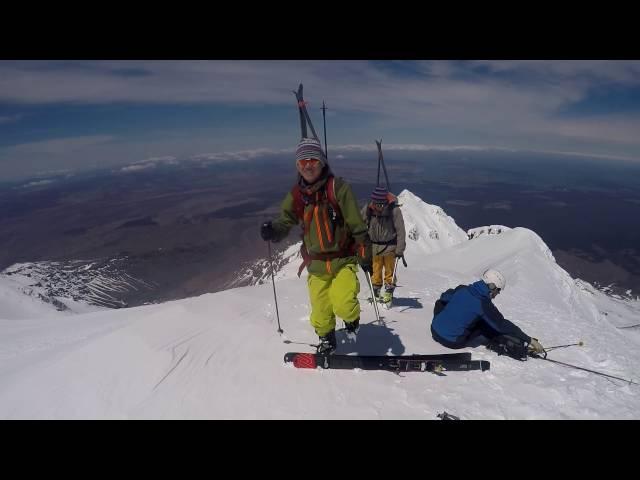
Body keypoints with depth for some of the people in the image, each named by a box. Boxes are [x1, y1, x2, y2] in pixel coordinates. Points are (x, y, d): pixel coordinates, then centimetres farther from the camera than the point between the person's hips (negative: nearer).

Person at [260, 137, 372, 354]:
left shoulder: (338, 188, -12)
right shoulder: (296, 194, 0)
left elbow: (357, 225, -10)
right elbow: (285, 221, 4)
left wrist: (365, 255, -9)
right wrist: (273, 230, -19)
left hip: (343, 259, -3)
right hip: (316, 264, 4)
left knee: (343, 306, -18)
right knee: (320, 311, 11)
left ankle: (351, 316, 20)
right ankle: (326, 339, 42)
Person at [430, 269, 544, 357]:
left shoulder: (462, 289, 2)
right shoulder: (484, 304, -15)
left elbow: (443, 298, 20)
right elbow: (503, 325, -11)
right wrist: (529, 340, -4)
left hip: (434, 330, 5)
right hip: (453, 342, -5)